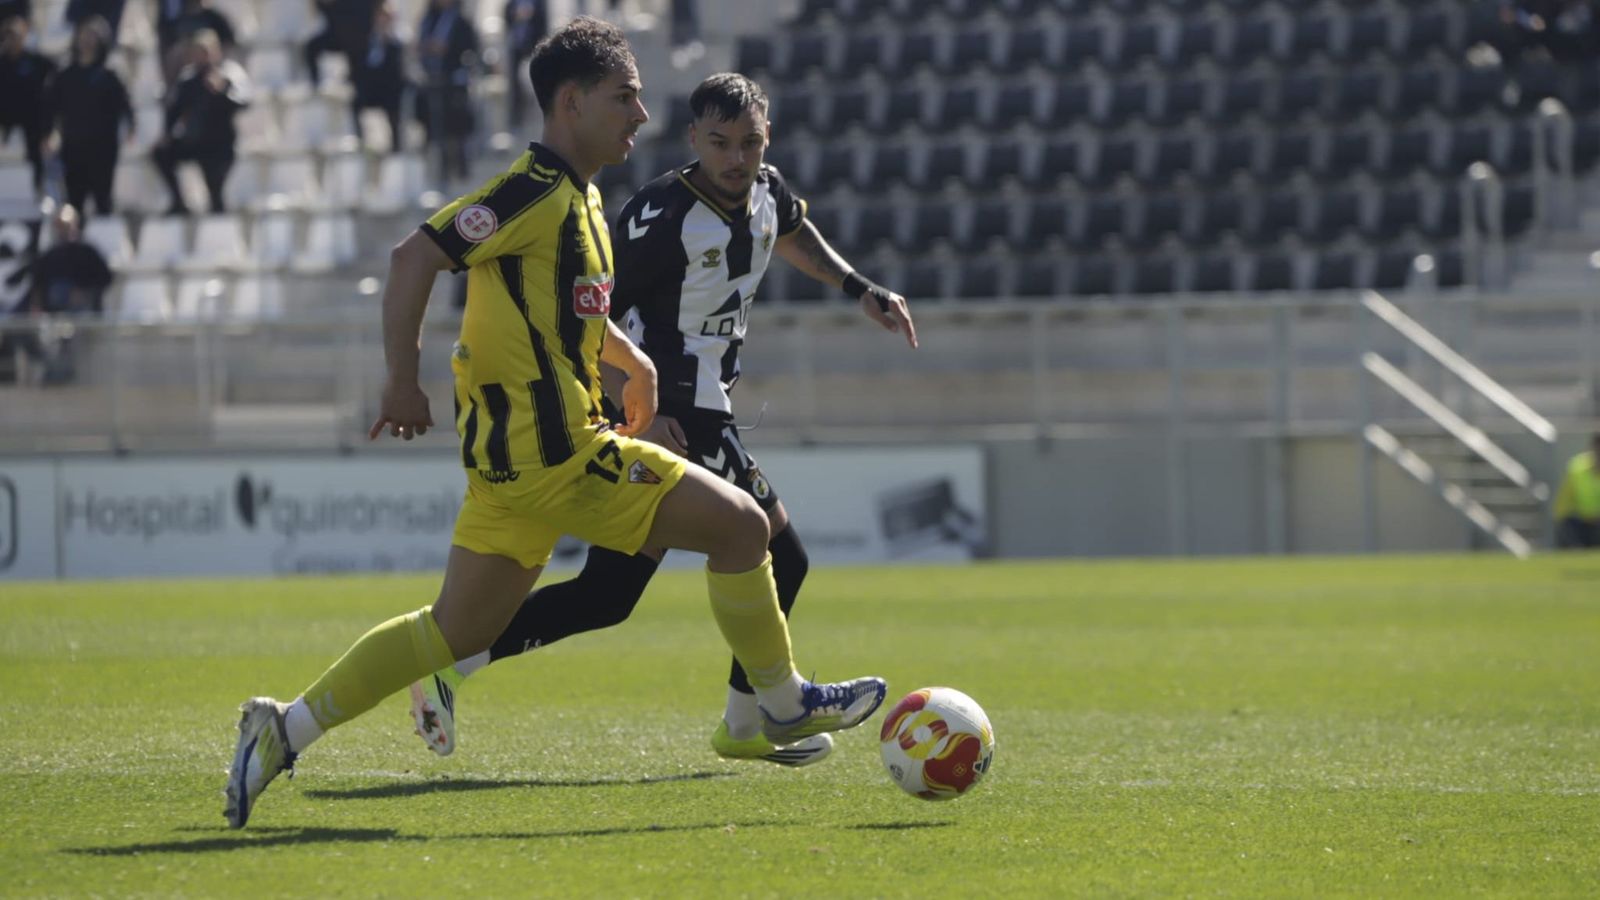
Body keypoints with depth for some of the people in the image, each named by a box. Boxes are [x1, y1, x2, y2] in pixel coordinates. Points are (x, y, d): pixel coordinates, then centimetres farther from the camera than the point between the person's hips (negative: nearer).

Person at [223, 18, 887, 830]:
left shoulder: (578, 198, 16)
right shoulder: (537, 191, -15)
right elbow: (415, 258, -21)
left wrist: (630, 357, 29)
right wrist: (404, 381, -22)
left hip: (514, 458, 10)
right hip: (557, 455, -10)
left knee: (457, 631, 13)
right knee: (740, 527, -2)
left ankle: (286, 730, 10)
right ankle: (784, 705, 13)